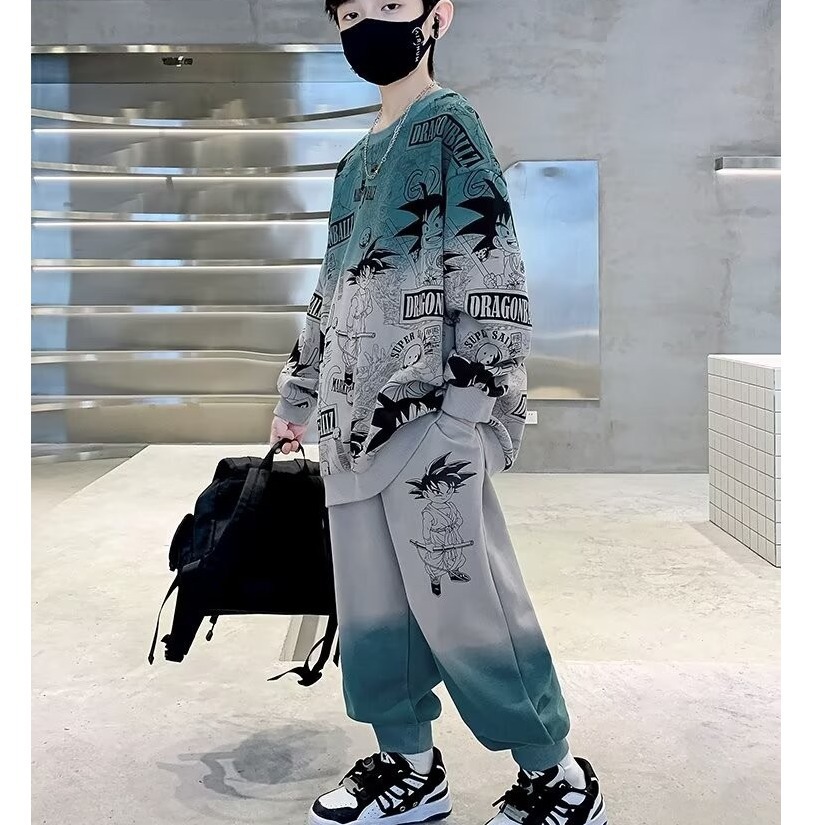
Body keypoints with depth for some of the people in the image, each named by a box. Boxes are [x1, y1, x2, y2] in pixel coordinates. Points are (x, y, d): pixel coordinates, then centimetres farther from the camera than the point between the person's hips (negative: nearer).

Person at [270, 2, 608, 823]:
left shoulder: (448, 124, -3)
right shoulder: (356, 161, 21)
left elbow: (490, 273, -13)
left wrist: (469, 409, -20)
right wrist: (296, 395, 28)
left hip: (430, 414, -8)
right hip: (357, 419, 8)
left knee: (459, 605, -5)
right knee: (372, 606, 11)